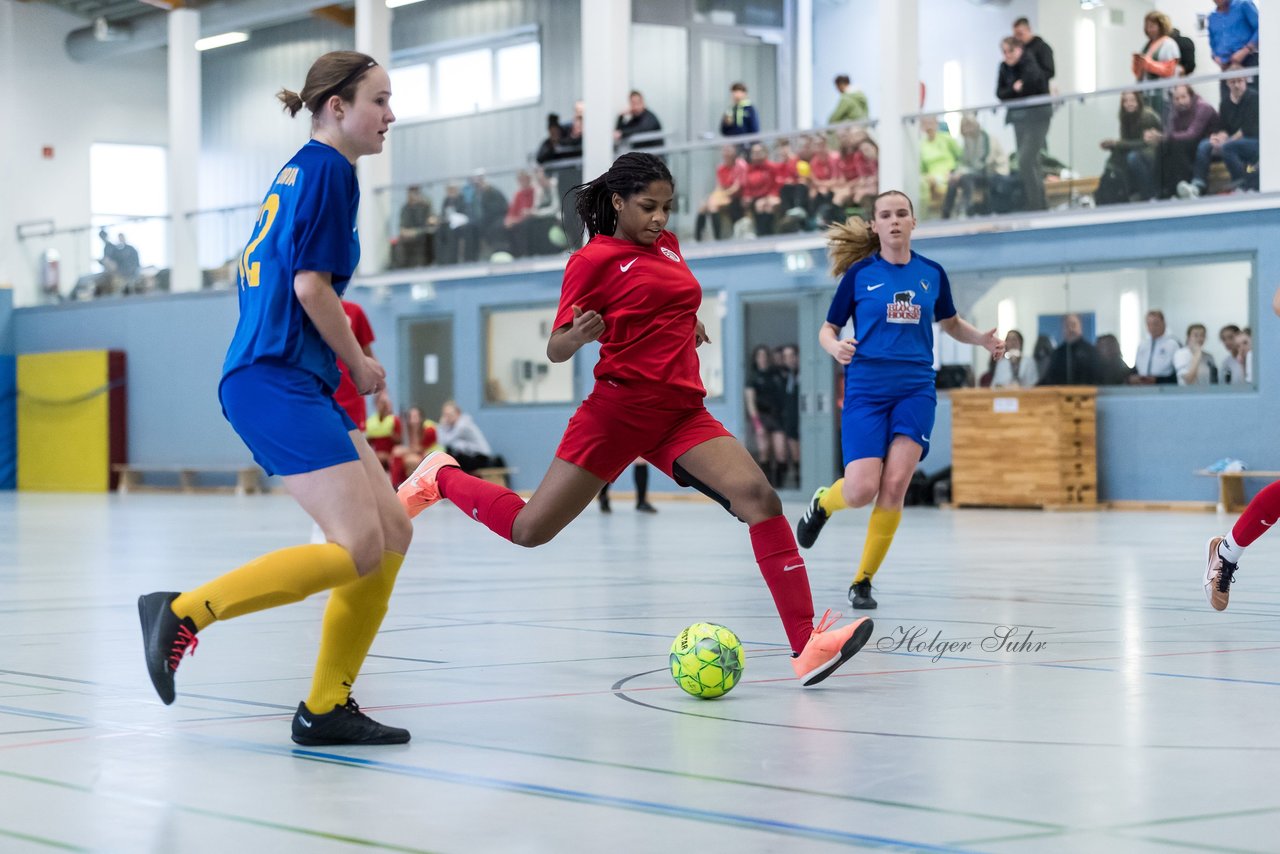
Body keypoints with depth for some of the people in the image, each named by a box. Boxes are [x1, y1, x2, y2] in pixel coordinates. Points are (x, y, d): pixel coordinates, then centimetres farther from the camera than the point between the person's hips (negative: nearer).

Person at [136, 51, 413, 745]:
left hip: (295, 383, 10)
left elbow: (262, 273, 24)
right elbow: (311, 283, -15)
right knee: (358, 546, -17)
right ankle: (183, 611, -11)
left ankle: (326, 708, 7)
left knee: (393, 531, 5)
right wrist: (360, 364, -3)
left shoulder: (298, 171, 22)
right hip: (276, 382, -10)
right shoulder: (327, 167, -6)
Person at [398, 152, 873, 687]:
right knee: (529, 530, -2)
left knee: (759, 498, -18)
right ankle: (441, 477, 29)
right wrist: (578, 335, -27)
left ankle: (807, 647, -22)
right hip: (618, 410, -5)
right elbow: (556, 350, -7)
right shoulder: (593, 260, -5)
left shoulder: (667, 245, 14)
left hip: (682, 413, 5)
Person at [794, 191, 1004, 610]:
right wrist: (836, 347, -16)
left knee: (894, 487, -13)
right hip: (866, 388, -2)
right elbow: (827, 328, 7)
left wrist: (983, 339, 3)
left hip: (916, 389, 2)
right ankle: (822, 502, 25)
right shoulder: (859, 273, 2)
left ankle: (863, 580, 3)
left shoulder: (932, 273, 8)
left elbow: (950, 323, 23)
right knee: (862, 489, -14)